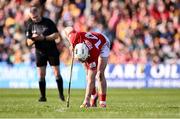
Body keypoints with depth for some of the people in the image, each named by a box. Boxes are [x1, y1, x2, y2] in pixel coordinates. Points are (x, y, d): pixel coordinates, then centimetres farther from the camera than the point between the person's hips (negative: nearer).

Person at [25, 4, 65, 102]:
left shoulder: (48, 22, -7)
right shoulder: (30, 25, 0)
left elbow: (56, 35, -11)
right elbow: (29, 43, 1)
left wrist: (44, 38, -21)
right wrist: (33, 39, -21)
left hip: (52, 50, -2)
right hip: (40, 52, 2)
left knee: (57, 72, -5)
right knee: (41, 75, -1)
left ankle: (61, 94, 5)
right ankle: (43, 96, 6)